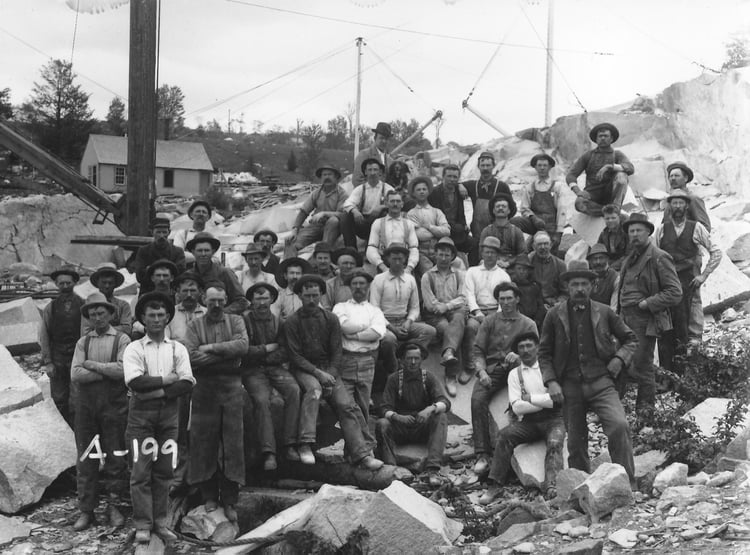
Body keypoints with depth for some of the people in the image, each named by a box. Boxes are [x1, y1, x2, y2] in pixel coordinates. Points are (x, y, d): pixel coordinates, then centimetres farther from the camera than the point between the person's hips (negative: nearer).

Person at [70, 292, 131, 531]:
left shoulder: (122, 340, 1)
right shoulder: (83, 342, 10)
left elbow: (122, 370, -14)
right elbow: (75, 374, -2)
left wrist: (92, 364, -7)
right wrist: (107, 372, -9)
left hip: (114, 404, -3)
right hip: (86, 404, 3)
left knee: (115, 458, 2)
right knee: (86, 460, 6)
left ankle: (114, 507, 15)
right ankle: (86, 510, 14)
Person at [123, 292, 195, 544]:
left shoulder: (177, 349, 9)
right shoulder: (134, 349, 2)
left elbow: (187, 383, -4)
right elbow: (135, 382, -14)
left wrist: (157, 392, -13)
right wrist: (166, 379, -9)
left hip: (168, 412, 2)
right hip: (141, 413, -2)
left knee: (164, 470, 5)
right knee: (141, 471, -3)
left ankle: (160, 522, 13)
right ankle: (143, 525, 3)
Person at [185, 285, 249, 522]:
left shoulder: (236, 321, 11)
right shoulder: (195, 325, 7)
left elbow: (243, 345, -8)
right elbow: (191, 356, -9)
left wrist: (211, 348, -11)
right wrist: (227, 354, -11)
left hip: (232, 387, 1)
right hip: (204, 388, 0)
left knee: (233, 443, 0)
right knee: (204, 443, 1)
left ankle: (229, 500, 7)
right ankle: (209, 497, 14)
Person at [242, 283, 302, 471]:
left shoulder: (278, 321, 10)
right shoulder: (244, 321, -1)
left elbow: (285, 353, 2)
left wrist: (261, 356, -6)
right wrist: (267, 348, -4)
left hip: (275, 367, 3)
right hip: (252, 371, -3)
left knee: (294, 390, -25)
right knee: (261, 400, -29)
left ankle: (290, 444, -22)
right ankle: (268, 452, -27)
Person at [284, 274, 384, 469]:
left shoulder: (331, 319, 8)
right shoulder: (292, 322, -1)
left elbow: (337, 352, 5)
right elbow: (295, 356, -6)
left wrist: (331, 375, -11)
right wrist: (318, 373, -16)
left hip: (329, 368, 3)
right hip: (304, 369, -3)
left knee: (346, 405, -16)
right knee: (314, 389, -35)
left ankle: (361, 454, -19)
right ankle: (305, 444, -39)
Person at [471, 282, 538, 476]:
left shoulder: (528, 324, 14)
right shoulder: (489, 321, 17)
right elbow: (478, 350, 10)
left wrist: (518, 356, -22)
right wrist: (482, 371, -9)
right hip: (491, 370, 1)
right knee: (477, 400, -28)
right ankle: (482, 454, -28)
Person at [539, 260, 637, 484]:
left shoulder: (604, 312, 7)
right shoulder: (555, 315, 5)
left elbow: (630, 339, 17)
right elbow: (544, 353, 9)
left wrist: (619, 359, 0)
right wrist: (551, 382, -3)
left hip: (601, 383, -1)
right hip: (570, 387, 1)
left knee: (619, 426, -22)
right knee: (576, 442, 6)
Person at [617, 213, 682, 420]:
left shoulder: (659, 258, -10)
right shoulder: (630, 259, 15)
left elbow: (675, 292, -13)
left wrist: (648, 303, -17)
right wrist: (619, 311, 13)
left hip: (646, 320, -7)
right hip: (626, 318, 7)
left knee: (642, 365, -2)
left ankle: (645, 409, 12)